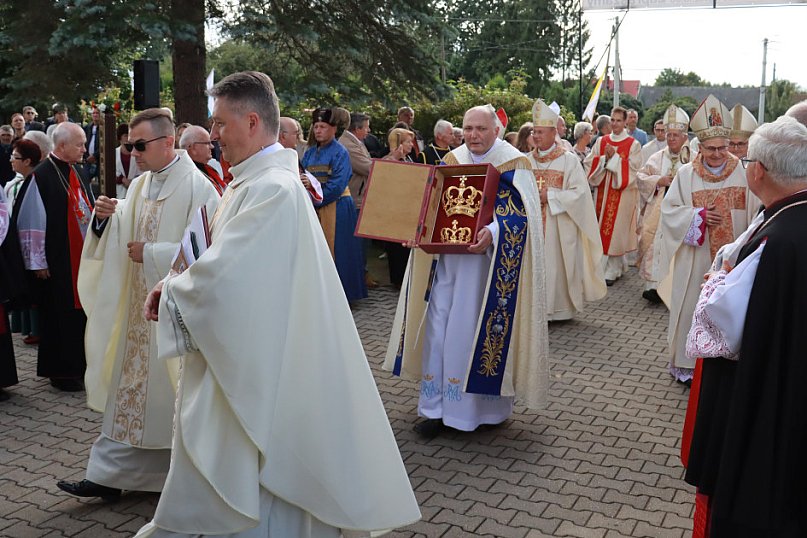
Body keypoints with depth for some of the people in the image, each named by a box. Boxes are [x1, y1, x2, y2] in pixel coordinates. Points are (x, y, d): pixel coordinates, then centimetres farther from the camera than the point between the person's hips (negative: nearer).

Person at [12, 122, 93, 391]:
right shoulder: (42, 175, -13)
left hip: (82, 257, 7)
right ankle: (60, 372, 16)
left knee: (82, 312, 11)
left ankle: (80, 365, 24)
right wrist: (38, 263, -12)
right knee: (59, 317, 4)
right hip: (57, 263, -7)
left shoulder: (76, 172, 10)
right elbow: (31, 222, -13)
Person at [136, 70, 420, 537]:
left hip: (255, 367, -10)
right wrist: (176, 285, 2)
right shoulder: (258, 181, 9)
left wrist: (171, 292, -7)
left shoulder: (271, 189, -23)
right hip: (239, 357, 10)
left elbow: (222, 275, -25)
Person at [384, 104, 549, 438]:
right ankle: (436, 406, 15)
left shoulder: (513, 164, -6)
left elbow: (521, 214, -15)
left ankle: (484, 404, 19)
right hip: (446, 257, 5)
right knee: (438, 326, 4)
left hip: (487, 261, -5)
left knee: (477, 330, 1)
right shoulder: (452, 160, 10)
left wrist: (492, 234, -31)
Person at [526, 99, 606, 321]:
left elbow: (580, 192, -8)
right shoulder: (528, 160, 9)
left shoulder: (569, 160, -3)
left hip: (559, 227, -4)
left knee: (557, 264, -1)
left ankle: (560, 308, 11)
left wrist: (550, 196, -14)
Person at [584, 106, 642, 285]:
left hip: (622, 193, -4)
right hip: (602, 192, 4)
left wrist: (614, 158, -15)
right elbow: (589, 163, 4)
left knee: (616, 229, -4)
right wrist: (605, 158, -12)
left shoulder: (633, 144, 0)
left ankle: (612, 271, 2)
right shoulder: (601, 141, 10)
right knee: (602, 228, 4)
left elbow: (633, 169, -10)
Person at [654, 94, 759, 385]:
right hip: (695, 258, -1)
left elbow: (755, 213, 3)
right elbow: (669, 209, 0)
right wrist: (698, 216, -14)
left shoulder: (742, 173, 0)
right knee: (692, 307, 5)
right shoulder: (686, 174, -2)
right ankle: (686, 362, 18)